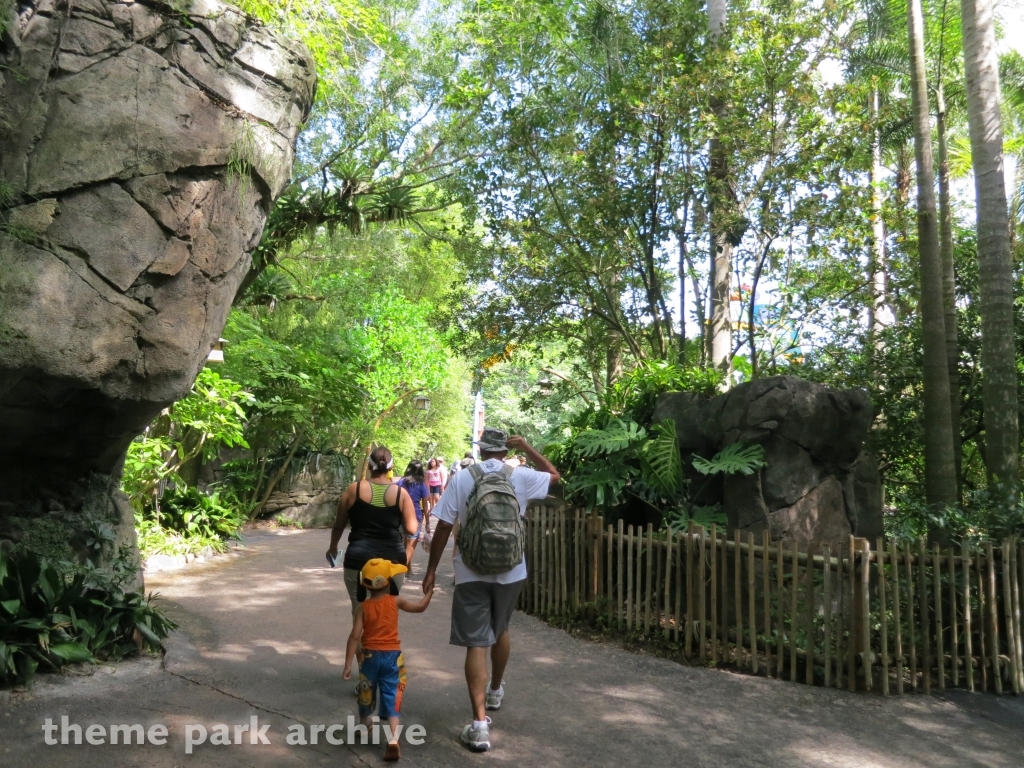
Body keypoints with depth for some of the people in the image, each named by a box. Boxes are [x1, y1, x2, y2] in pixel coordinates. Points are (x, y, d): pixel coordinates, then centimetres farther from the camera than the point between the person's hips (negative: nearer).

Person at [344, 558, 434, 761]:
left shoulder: (363, 607, -7)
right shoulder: (396, 602, -7)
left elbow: (355, 636, -12)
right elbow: (420, 606, 2)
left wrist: (348, 663, -8)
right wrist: (429, 592, 21)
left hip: (370, 655, 1)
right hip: (392, 655, -1)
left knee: (367, 693, 23)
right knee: (392, 696, 1)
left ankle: (366, 726, 46)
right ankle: (393, 739, -13)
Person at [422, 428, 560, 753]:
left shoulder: (461, 479, -7)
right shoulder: (521, 477, -4)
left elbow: (443, 528, -7)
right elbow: (555, 474, 15)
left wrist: (431, 569, 2)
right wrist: (528, 448, 10)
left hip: (471, 573, -2)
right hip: (511, 571, 2)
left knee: (476, 644, 0)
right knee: (500, 631, 24)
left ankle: (480, 722, -7)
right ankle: (495, 691, 45)